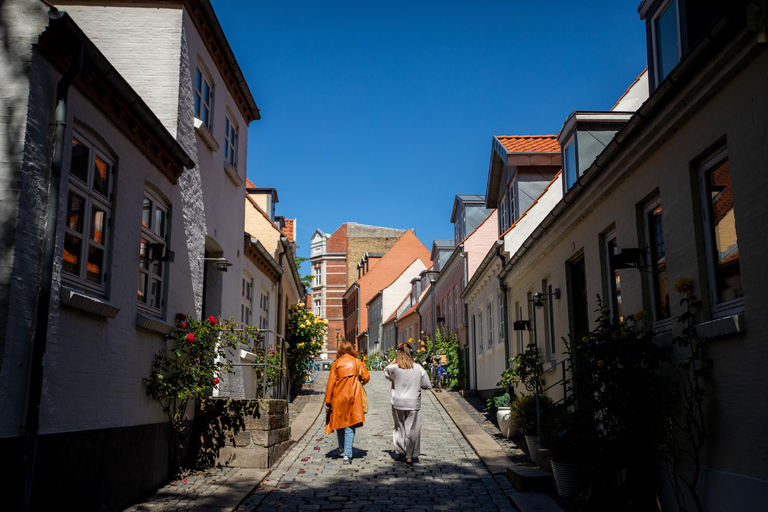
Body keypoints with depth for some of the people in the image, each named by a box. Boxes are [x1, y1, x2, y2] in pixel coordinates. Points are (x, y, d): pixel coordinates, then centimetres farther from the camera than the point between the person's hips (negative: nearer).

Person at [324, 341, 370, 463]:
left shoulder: (336, 363, 0)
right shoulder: (357, 362, 2)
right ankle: (347, 454, -7)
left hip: (338, 397, 1)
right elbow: (366, 377, -4)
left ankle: (341, 449, 33)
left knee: (339, 422, 19)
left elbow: (331, 383, -2)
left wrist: (328, 401, 1)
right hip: (353, 397, 0)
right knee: (350, 426, 1)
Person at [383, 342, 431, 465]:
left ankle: (400, 452, 20)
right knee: (412, 428, 6)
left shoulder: (394, 368, -8)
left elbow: (386, 372, 15)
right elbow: (427, 385, 2)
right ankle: (410, 456, 7)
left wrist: (394, 360, 11)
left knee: (399, 427, 17)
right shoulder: (418, 368, -5)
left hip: (398, 403, 1)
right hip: (413, 403, -1)